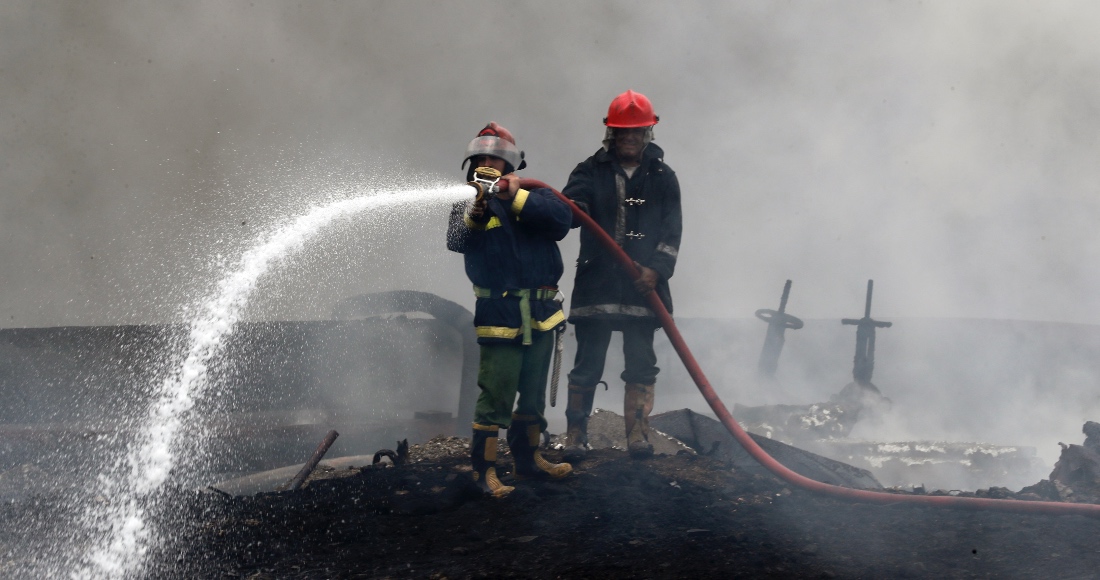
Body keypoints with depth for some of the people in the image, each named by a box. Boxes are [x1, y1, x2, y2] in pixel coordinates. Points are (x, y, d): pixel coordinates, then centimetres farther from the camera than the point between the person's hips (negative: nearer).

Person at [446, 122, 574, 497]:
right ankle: (484, 470, -4)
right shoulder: (468, 204, 0)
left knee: (533, 393, 16)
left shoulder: (533, 196, 4)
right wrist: (475, 214, -39)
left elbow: (562, 218, -16)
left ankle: (528, 459, 30)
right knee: (496, 395, -10)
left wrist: (518, 197, -26)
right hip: (499, 316, -4)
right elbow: (455, 240, -19)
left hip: (541, 314, 4)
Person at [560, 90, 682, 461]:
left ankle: (638, 435, 9)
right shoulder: (592, 172, 6)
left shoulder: (662, 178, 9)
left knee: (641, 366, 3)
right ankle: (575, 436, 7)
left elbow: (671, 230, 3)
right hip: (596, 285, -1)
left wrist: (656, 269, -12)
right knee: (587, 365, 2)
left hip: (642, 287, 1)